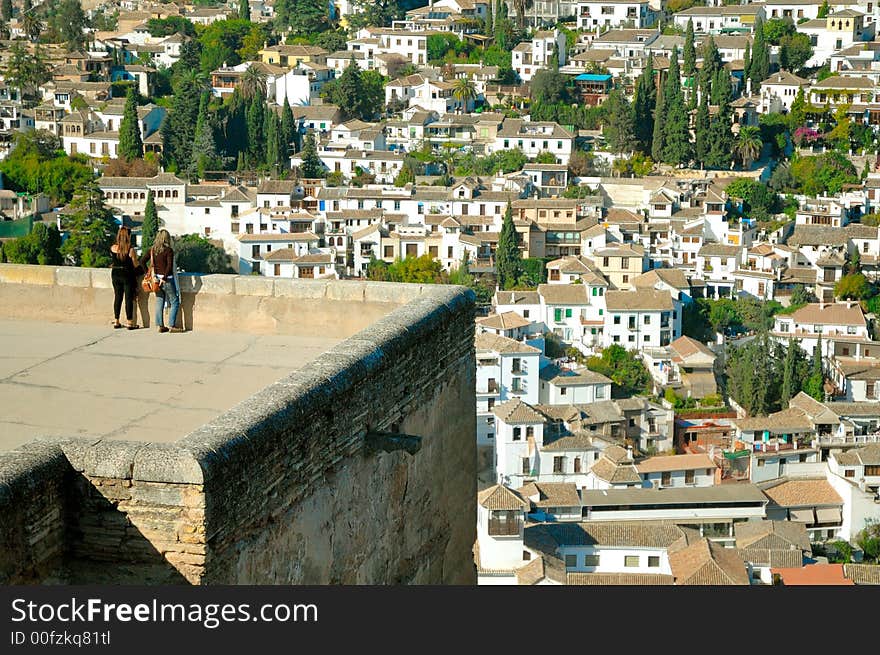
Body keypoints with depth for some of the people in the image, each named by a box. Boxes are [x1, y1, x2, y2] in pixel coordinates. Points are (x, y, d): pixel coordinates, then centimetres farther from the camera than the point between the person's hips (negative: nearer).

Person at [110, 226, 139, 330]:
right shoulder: (131, 250, -17)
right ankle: (130, 322, 6)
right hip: (127, 275, -4)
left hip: (115, 275, 4)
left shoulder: (113, 248, -6)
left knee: (117, 297, 12)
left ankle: (116, 321, 16)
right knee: (129, 298, 3)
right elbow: (136, 265, -8)